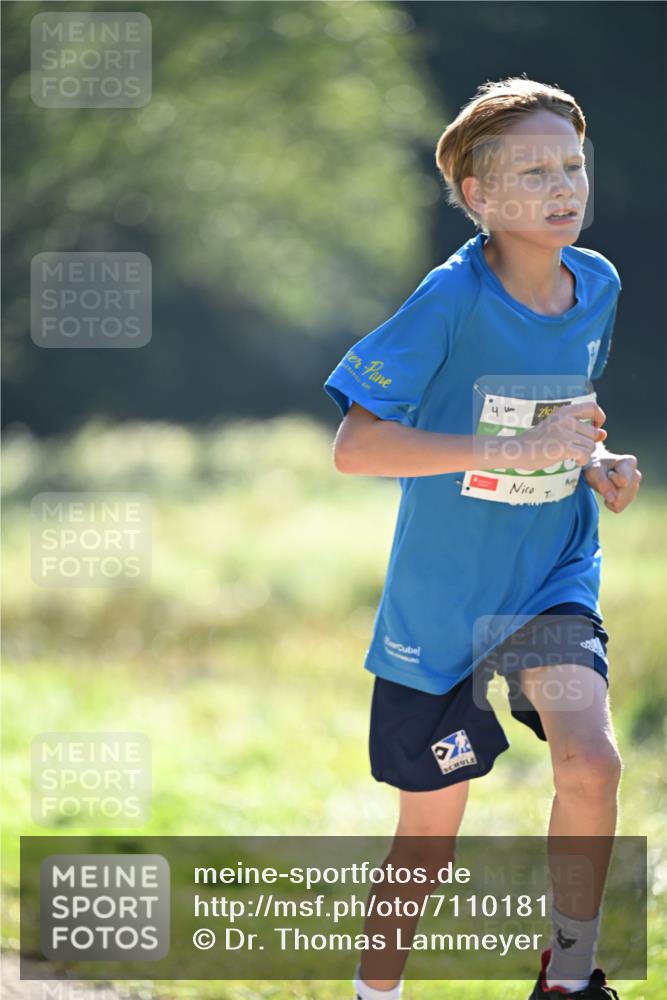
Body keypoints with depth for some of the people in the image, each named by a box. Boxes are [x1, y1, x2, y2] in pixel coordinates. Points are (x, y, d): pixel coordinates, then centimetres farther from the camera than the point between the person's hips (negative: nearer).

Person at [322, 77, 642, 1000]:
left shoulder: (598, 286, -1)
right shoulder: (452, 300, -18)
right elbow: (354, 446, -24)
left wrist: (594, 460, -3)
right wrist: (520, 451, -29)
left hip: (554, 582, 3)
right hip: (439, 603, -3)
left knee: (591, 763, -21)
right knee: (431, 831, 6)